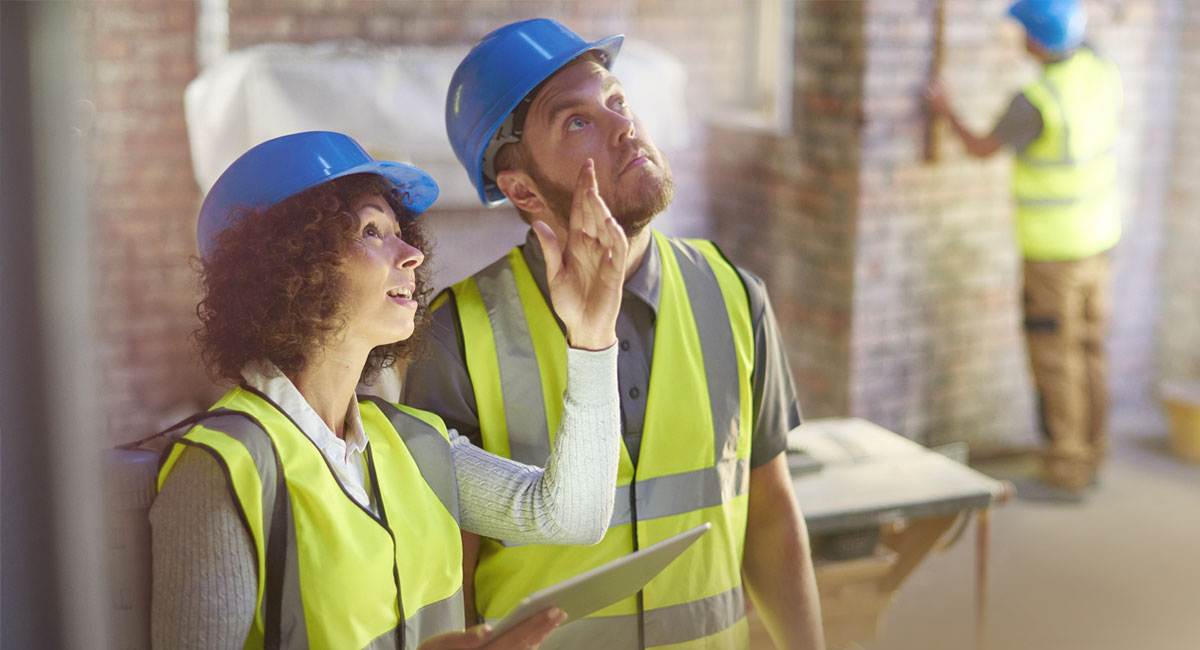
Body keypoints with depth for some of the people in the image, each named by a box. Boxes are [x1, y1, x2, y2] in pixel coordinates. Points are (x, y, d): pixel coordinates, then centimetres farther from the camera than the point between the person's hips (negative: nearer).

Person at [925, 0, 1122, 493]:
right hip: (1096, 237, 8)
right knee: (1087, 351, 15)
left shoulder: (1035, 101, -27)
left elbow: (981, 150, -10)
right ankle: (1089, 456, 25)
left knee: (1055, 360, 1)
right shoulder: (1103, 73, -3)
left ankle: (1065, 468, 8)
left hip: (1053, 252, -8)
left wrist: (947, 113, 9)